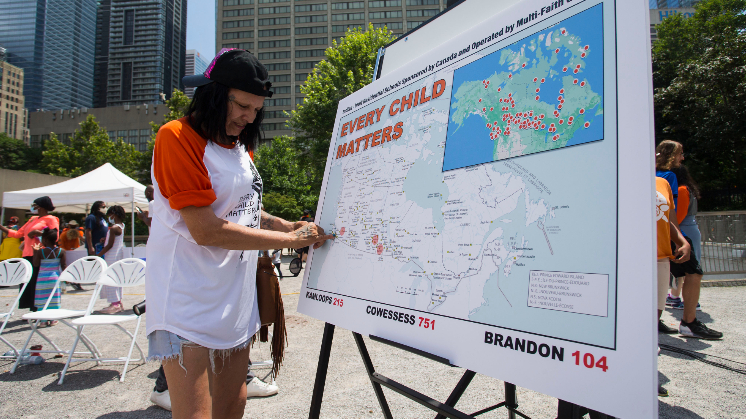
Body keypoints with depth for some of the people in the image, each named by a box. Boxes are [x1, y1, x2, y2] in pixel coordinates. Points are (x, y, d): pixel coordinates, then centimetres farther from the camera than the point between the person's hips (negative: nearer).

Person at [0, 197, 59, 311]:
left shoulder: (51, 219, -1)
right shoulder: (33, 219, 23)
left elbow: (55, 237, -12)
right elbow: (18, 234, 24)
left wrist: (38, 233, -15)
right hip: (27, 255, 8)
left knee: (38, 283, -8)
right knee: (27, 283, 6)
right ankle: (33, 310, 12)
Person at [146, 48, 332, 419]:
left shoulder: (240, 145, 14)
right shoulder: (177, 137, -11)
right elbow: (206, 230, -19)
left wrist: (290, 226, 2)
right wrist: (289, 240, -14)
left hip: (236, 300, 8)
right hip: (189, 303, -7)